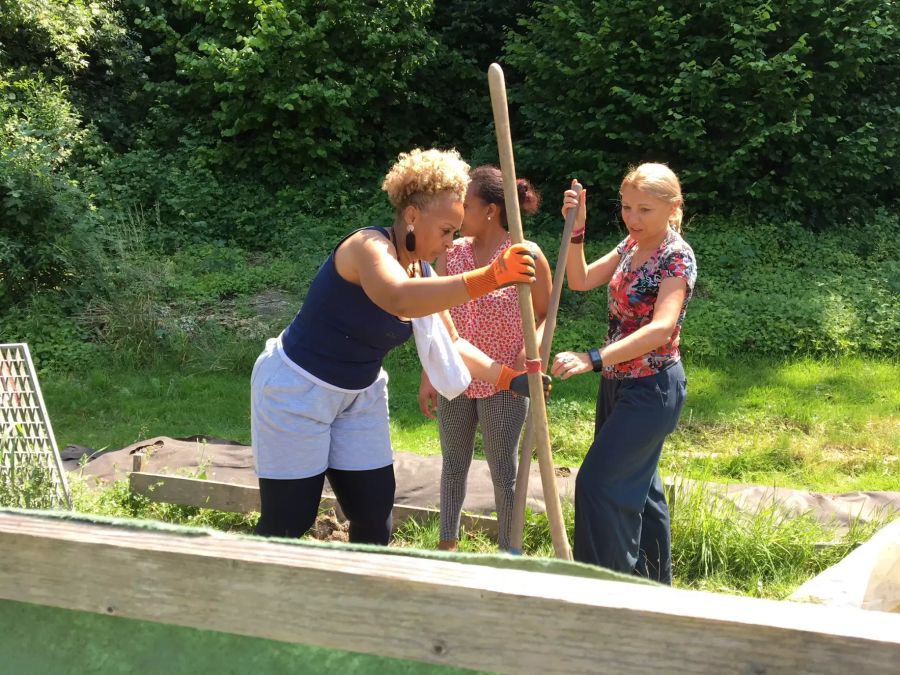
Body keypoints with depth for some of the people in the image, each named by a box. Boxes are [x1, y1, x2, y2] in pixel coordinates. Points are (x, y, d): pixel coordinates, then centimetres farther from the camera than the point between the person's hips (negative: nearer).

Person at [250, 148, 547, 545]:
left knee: (375, 512, 5)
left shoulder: (421, 271, 0)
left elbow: (450, 344, 7)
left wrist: (508, 377, -7)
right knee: (288, 521, -2)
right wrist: (490, 277, -52)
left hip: (360, 394, 8)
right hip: (296, 389, -8)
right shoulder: (369, 245, -25)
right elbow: (400, 300, -47)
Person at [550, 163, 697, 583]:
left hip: (651, 388, -9)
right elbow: (580, 280, 7)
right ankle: (654, 582, 34)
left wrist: (592, 358, -44)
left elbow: (661, 328, -34)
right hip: (618, 381, 9)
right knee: (636, 483, 18)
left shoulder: (677, 258, -20)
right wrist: (576, 231, -9)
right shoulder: (632, 244, 5)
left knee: (597, 482, -9)